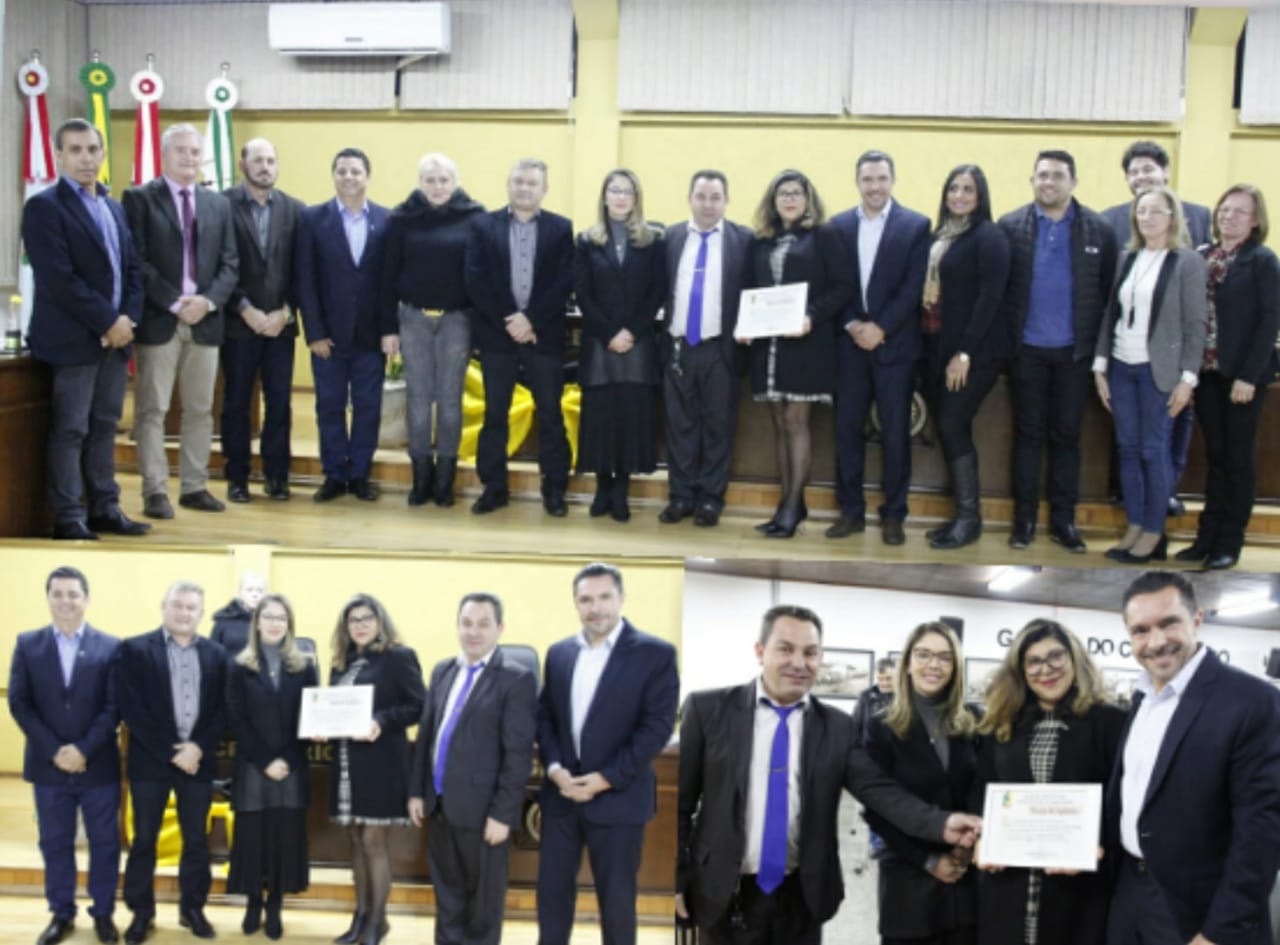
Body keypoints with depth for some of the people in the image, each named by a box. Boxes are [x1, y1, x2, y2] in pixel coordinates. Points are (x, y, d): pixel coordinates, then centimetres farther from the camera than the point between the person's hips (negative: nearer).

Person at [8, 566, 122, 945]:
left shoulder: (111, 647, -2)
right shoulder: (28, 644, 3)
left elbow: (114, 707, -5)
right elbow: (19, 704, -3)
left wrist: (83, 749, -15)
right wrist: (54, 751, -12)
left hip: (99, 766, -1)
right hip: (48, 765, 1)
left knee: (104, 842, 6)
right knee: (55, 843, 10)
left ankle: (103, 913, 20)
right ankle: (61, 914, 22)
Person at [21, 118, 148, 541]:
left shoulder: (115, 208, 16)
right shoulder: (44, 206, -8)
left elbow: (134, 269, 14)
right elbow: (59, 279, -16)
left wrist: (128, 319, -3)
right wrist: (107, 321, -16)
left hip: (116, 336, 7)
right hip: (73, 339, -7)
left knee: (104, 427, 11)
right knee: (70, 430, -3)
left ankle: (104, 509, 17)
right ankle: (68, 518, 1)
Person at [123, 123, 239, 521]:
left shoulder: (218, 203, 13)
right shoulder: (139, 198, 0)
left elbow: (230, 263, 8)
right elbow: (137, 261, -8)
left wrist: (208, 300, -9)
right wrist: (174, 302, -15)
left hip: (205, 320, 4)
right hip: (158, 320, -4)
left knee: (200, 410, 8)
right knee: (152, 410, -2)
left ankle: (194, 487, 15)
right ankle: (155, 491, 1)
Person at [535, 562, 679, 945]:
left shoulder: (656, 653, -7)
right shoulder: (559, 652, 9)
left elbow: (657, 726, -12)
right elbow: (544, 715, 10)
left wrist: (605, 779, -16)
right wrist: (553, 767, -8)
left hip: (618, 797, -4)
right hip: (561, 793, 4)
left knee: (616, 897, 5)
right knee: (552, 888, 10)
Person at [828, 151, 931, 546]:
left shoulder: (916, 225, -1)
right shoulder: (839, 225, 8)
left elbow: (914, 287, -7)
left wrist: (880, 328, -14)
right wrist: (851, 325, -9)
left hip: (894, 343, -2)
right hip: (850, 343, 3)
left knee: (895, 432, 2)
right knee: (847, 428, 4)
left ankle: (893, 515, 9)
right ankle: (851, 511, 13)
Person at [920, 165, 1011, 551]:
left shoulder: (989, 236, -9)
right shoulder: (941, 235, 13)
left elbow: (990, 297, -15)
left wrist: (965, 352, -17)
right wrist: (928, 345, 6)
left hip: (974, 351, -7)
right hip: (938, 348, 7)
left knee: (953, 426, -9)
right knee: (948, 429, 7)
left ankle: (970, 517, 2)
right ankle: (963, 514, 15)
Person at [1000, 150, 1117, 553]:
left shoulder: (1099, 230, -2)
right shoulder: (1010, 227, -2)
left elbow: (1109, 290, 0)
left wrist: (1099, 344, -3)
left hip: (1074, 351, 0)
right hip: (1027, 349, 0)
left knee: (1066, 435, 8)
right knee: (1028, 433, 8)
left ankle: (1063, 519, 16)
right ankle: (1024, 518, 15)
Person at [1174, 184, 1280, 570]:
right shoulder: (1203, 258, 8)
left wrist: (1248, 376, -15)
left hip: (1242, 375, -4)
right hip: (1207, 373, 4)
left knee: (1238, 458, 4)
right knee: (1215, 456, 10)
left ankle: (1229, 542, 10)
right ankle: (1207, 537, 16)